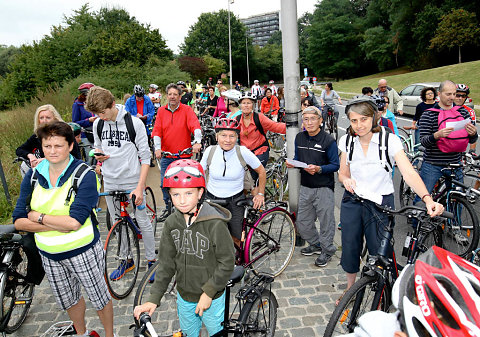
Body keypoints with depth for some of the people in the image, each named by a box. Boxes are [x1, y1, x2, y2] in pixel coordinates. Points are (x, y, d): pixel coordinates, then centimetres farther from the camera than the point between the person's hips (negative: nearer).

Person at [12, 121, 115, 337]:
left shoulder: (85, 175, -19)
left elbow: (75, 221, -28)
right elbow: (19, 221, -7)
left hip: (83, 252, -5)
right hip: (49, 254, 5)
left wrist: (39, 217, -17)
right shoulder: (33, 176, -3)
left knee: (99, 297, 13)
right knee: (67, 299, 25)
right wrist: (56, 225, -20)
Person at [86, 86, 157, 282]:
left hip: (132, 181, -5)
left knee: (143, 222, 4)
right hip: (110, 182, 5)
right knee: (117, 223, 14)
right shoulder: (98, 124, 2)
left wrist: (140, 187, -18)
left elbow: (145, 157, -12)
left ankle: (152, 260, 22)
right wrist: (98, 154, -8)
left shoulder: (134, 123, -13)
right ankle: (127, 260, 32)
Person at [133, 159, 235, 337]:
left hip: (211, 297, -4)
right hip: (184, 295, 4)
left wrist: (208, 292, -17)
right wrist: (153, 299, -7)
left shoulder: (215, 223, -25)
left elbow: (227, 262, -18)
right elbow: (166, 263, -4)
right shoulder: (171, 223, -10)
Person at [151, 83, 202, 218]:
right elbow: (157, 131, -2)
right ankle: (168, 207, 25)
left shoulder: (187, 110, -3)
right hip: (166, 154, 2)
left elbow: (195, 126, -17)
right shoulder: (161, 111, 5)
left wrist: (197, 142, -35)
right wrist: (157, 148, -17)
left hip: (184, 155, -2)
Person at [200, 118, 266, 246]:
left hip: (235, 202, -1)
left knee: (236, 239, 3)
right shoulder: (210, 151, -8)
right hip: (212, 200, 2)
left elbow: (261, 171, -1)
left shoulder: (243, 152, -14)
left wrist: (260, 194, 3)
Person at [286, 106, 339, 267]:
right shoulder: (299, 138, 6)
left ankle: (327, 250, 27)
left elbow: (335, 165, -11)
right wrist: (291, 163, -5)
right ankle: (316, 244, 38)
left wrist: (319, 169, -27)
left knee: (325, 221, 6)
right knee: (302, 222, 14)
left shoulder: (328, 140, -11)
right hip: (305, 187, 6)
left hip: (324, 188, -6)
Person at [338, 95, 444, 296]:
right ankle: (350, 289, 37)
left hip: (381, 204, -3)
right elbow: (343, 173, 6)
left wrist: (428, 199, -38)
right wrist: (346, 180, -18)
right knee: (350, 249, 12)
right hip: (352, 202, 3)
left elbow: (409, 173, -23)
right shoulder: (347, 141, -2)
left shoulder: (390, 140, -13)